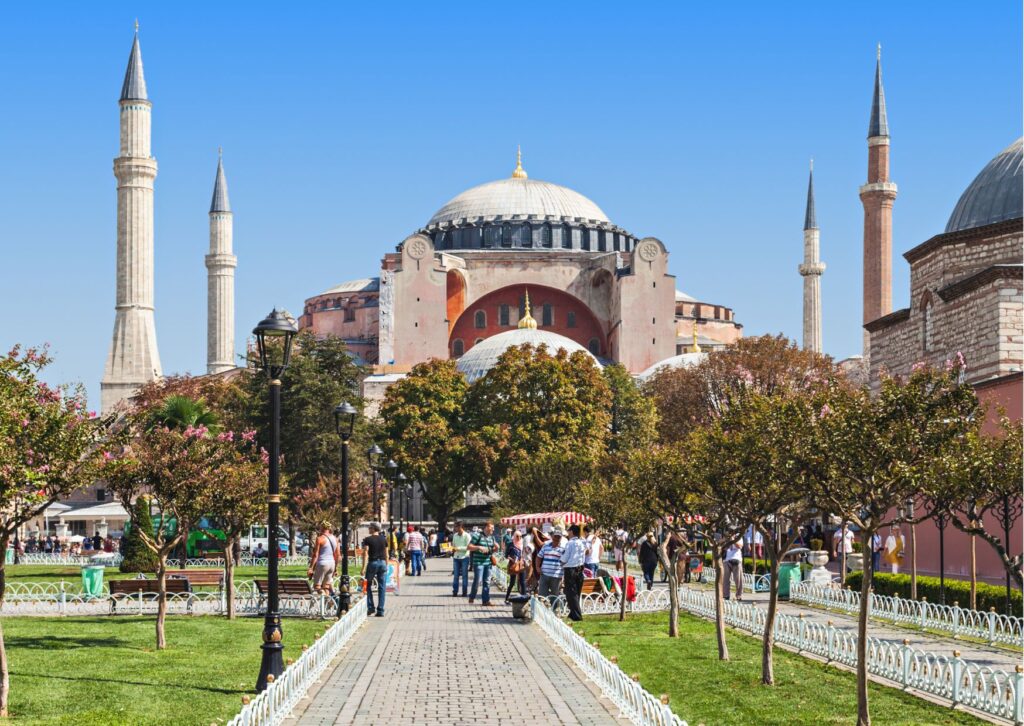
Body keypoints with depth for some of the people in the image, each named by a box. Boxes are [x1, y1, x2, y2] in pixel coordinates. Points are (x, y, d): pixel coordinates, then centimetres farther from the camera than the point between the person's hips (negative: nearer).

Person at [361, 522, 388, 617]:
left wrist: (364, 568, -12)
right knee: (382, 588, 4)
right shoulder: (384, 539, 7)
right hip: (382, 563, 4)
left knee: (368, 585, 11)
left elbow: (366, 554, -11)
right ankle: (380, 611, 3)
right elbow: (386, 554, 10)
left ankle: (370, 608, 4)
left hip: (372, 563, -3)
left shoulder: (367, 540, -5)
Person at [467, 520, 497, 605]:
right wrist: (479, 547, -22)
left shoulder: (492, 537, 13)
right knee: (478, 581, -9)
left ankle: (485, 600, 8)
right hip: (478, 562, -7)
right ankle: (472, 597, 13)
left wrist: (496, 548, 0)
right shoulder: (477, 536, -7)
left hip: (488, 562, 7)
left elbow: (493, 550, 23)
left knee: (487, 582, 5)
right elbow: (470, 547, -9)